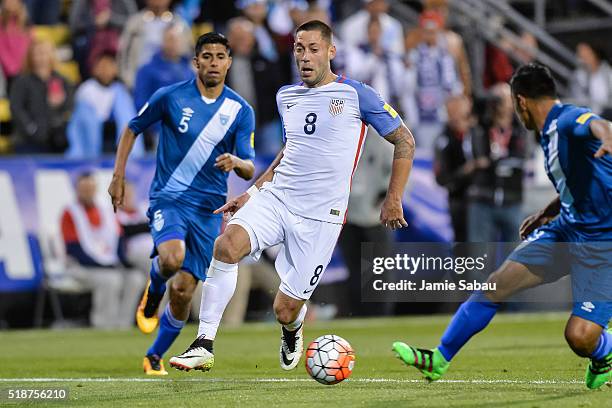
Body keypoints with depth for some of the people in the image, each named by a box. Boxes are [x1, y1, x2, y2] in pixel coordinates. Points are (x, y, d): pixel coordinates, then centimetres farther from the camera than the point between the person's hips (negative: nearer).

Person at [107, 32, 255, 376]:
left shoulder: (241, 111, 0)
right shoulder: (170, 97, -4)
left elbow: (250, 170, -1)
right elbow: (133, 130, 11)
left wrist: (237, 162, -25)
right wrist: (119, 176, 4)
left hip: (209, 208, 2)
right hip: (168, 197, -2)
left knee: (183, 291, 0)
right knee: (171, 258, -32)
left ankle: (155, 357, 22)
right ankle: (154, 292, 4)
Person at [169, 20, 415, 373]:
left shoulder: (356, 95, -4)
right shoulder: (286, 96, 13)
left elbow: (405, 141, 2)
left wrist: (394, 200, -1)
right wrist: (251, 192, 21)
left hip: (320, 215, -4)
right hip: (275, 197, 4)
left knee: (285, 310, -5)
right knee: (228, 244, -28)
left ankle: (293, 331, 37)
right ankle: (204, 345, -24)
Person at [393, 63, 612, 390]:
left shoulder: (569, 120, -19)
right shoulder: (549, 133, 11)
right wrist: (547, 213, 28)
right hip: (567, 229, 9)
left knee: (580, 336, -18)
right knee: (497, 284, 2)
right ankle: (438, 361, 15)